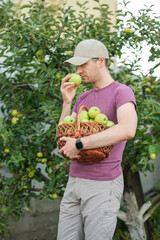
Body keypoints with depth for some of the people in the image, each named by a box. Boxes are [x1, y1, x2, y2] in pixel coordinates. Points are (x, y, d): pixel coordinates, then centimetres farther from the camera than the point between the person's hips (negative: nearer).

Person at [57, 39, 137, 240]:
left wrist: (79, 145, -26)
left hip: (104, 186, -7)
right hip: (75, 182, 7)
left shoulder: (122, 93, -9)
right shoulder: (83, 98, 16)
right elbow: (64, 139, 11)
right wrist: (67, 102, -1)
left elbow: (128, 130, -31)